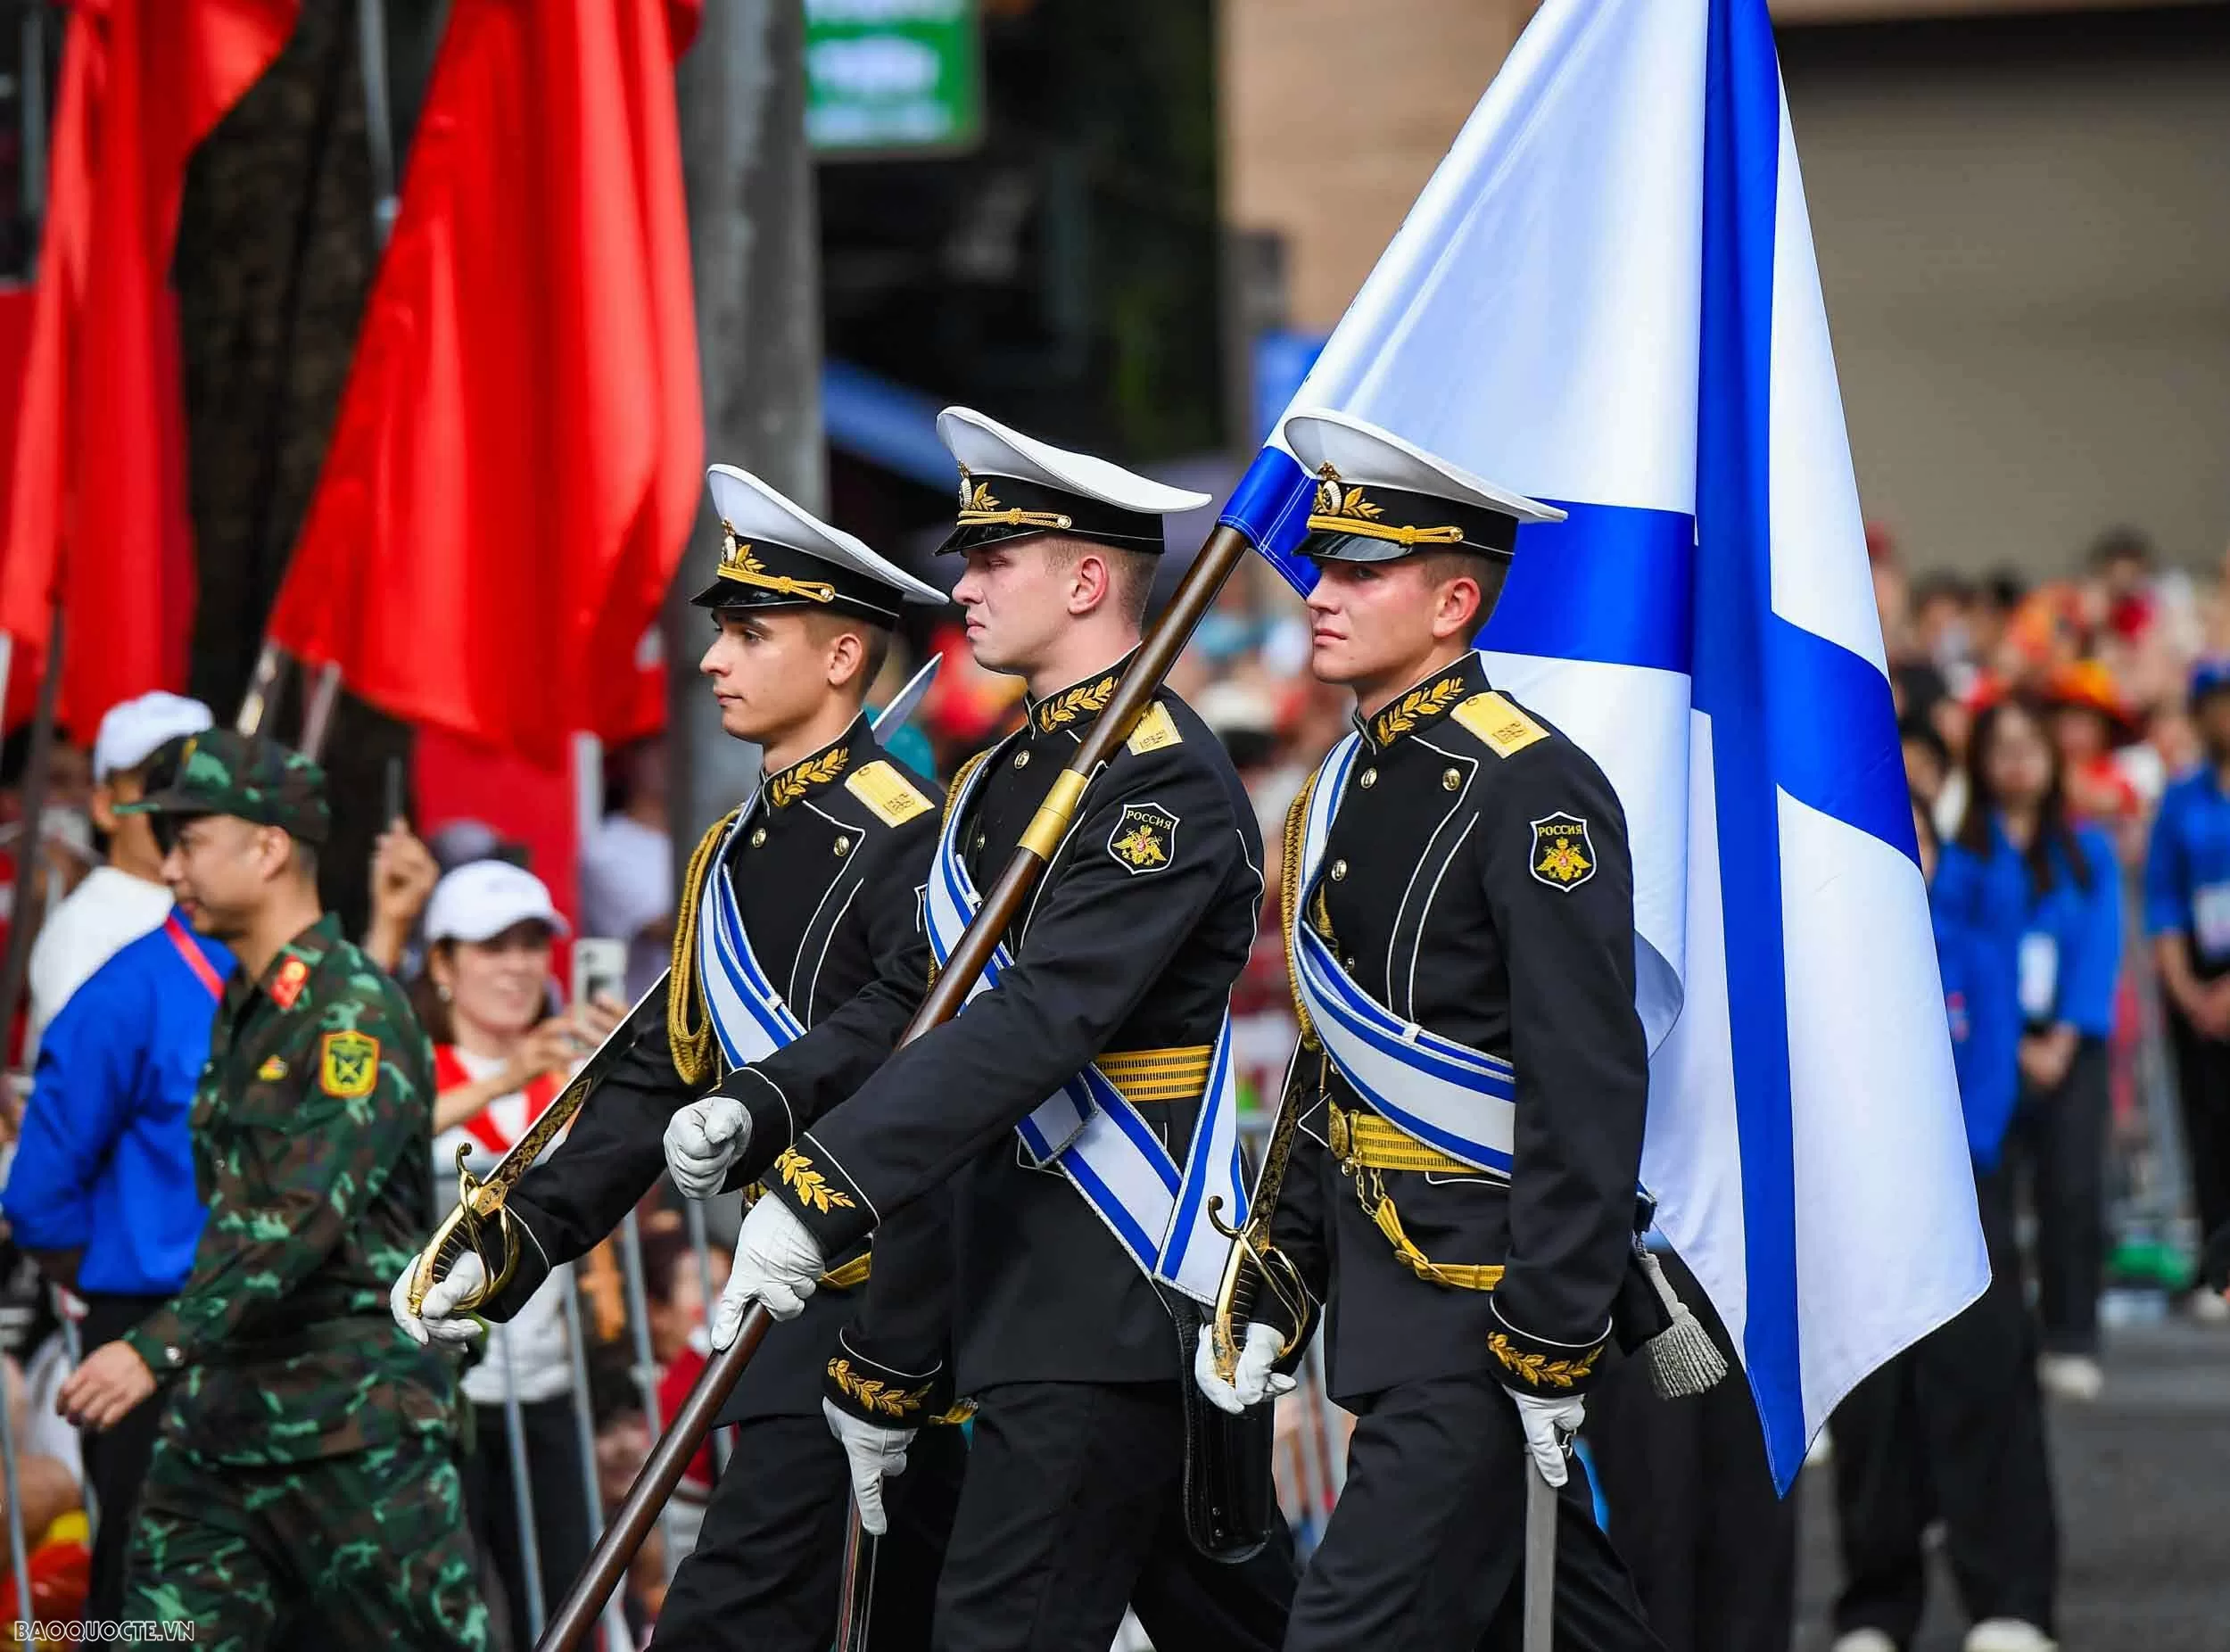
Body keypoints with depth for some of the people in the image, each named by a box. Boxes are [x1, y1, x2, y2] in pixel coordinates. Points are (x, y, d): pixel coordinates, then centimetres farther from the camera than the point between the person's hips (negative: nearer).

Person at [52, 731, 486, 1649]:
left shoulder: (355, 1014, -13)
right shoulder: (241, 1008, 16)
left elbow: (304, 1215, -25)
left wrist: (161, 1349, -33)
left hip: (355, 1425, -9)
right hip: (224, 1418, 9)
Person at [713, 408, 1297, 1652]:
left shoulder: (1167, 779, -13)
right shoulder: (999, 783, 17)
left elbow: (1042, 1022, -25)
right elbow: (958, 1055, 19)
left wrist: (821, 1191, -30)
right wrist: (882, 1361, 17)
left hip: (1117, 1310, -10)